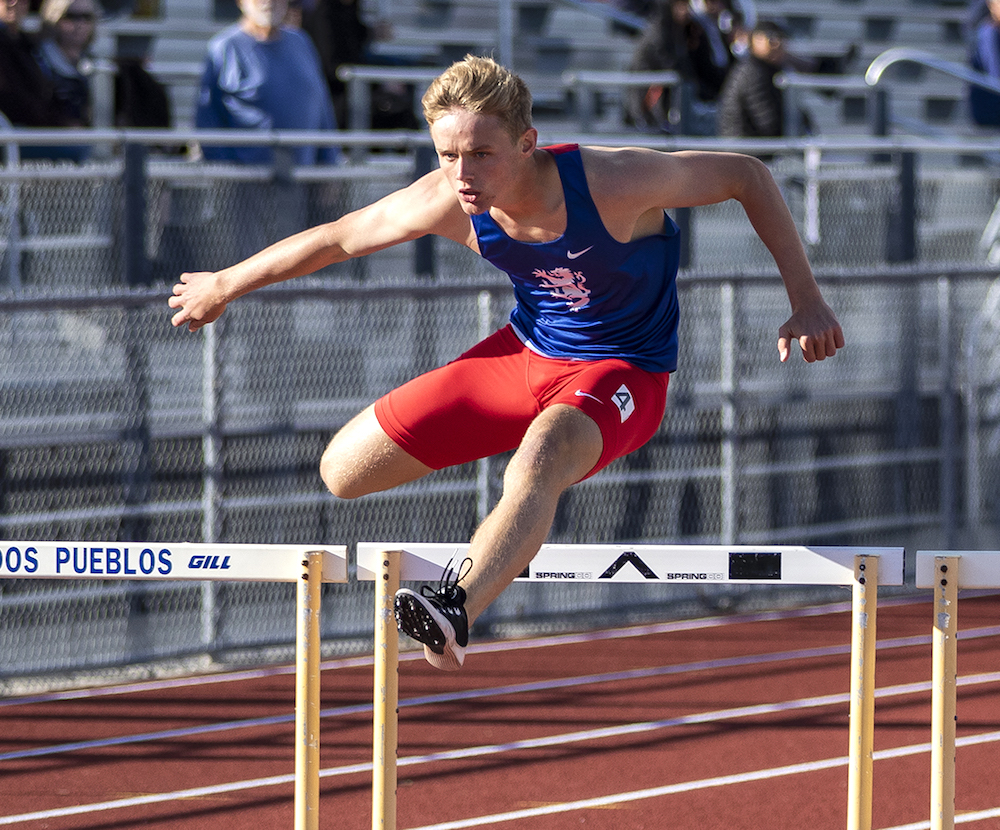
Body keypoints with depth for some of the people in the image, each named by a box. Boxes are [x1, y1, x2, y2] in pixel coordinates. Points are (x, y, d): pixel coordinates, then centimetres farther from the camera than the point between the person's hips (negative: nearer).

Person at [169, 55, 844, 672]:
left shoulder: (611, 182, -30)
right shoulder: (446, 202, -18)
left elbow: (747, 175, -17)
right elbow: (338, 238, -1)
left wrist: (806, 301, -19)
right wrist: (225, 285, 10)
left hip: (622, 372, -6)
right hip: (526, 352, 6)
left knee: (538, 464, -41)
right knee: (344, 472, 5)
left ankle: (458, 610, -60)